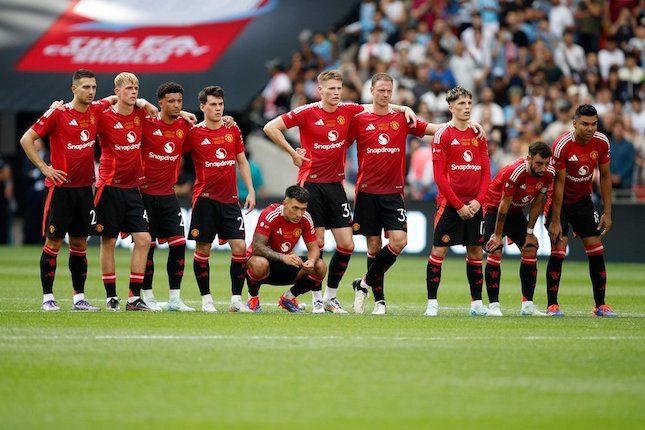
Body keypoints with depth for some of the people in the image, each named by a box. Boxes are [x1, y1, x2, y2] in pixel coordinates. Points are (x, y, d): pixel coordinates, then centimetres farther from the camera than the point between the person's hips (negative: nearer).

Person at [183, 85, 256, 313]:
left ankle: (236, 299, 3)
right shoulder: (194, 133, -4)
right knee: (202, 249, 1)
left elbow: (242, 162, 15)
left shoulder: (233, 130, 8)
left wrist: (251, 190, 9)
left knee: (240, 247, -5)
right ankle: (206, 299, 11)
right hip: (205, 198, -3)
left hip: (230, 199, 3)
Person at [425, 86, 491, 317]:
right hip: (449, 203, -5)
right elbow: (439, 176, -9)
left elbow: (486, 172, 9)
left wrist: (478, 201, -5)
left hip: (474, 204, 5)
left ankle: (476, 303, 15)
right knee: (439, 250, -6)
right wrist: (458, 205, -12)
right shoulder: (443, 135, -5)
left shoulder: (478, 135, 10)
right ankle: (432, 303, -1)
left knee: (476, 252, 7)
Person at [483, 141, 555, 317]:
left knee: (531, 250, -3)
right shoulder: (515, 172, -33)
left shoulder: (548, 173, -15)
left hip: (516, 213, 6)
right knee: (495, 252, -18)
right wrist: (498, 235, -18)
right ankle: (493, 305, -16)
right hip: (493, 209, -6)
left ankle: (527, 305, 2)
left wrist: (529, 232, 0)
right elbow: (504, 204, -25)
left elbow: (538, 202, -2)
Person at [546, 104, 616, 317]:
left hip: (583, 200, 4)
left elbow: (605, 177, -1)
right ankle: (552, 305, -5)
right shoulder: (562, 145, -26)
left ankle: (600, 305, 5)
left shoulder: (602, 142, -13)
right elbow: (558, 184, -21)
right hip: (560, 201, -4)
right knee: (558, 250, -11)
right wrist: (555, 221, -19)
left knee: (596, 250, -1)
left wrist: (607, 212, -3)